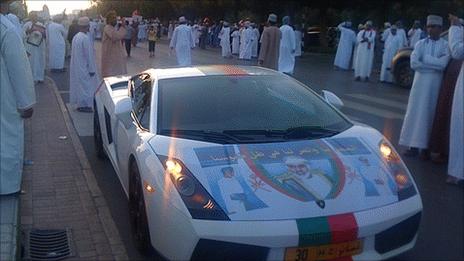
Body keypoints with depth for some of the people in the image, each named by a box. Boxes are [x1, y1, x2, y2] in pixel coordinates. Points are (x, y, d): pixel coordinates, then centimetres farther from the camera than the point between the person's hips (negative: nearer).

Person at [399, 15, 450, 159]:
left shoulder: (445, 45, -2)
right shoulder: (421, 43, 4)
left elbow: (443, 64, -16)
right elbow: (414, 63, -8)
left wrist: (425, 59, -10)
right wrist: (435, 64, -10)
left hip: (436, 83, -2)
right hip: (420, 80, 2)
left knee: (431, 113, 2)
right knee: (416, 112, 2)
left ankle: (426, 147, 8)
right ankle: (414, 145, 8)